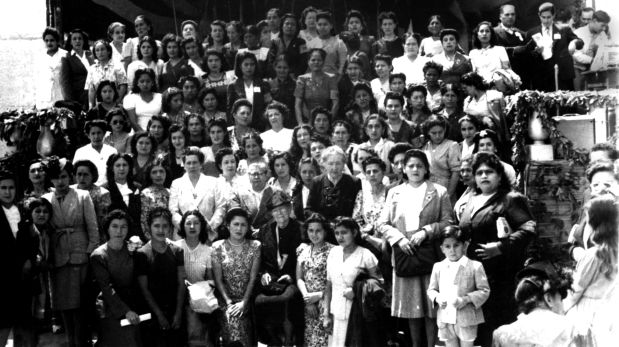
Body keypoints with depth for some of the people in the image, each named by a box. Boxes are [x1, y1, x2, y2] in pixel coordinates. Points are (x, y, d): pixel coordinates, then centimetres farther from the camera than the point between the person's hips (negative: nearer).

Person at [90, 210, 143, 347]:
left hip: (133, 314, 3)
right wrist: (126, 311, -21)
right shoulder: (98, 256, -5)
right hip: (112, 314, -3)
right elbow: (107, 289, -12)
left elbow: (136, 283, 7)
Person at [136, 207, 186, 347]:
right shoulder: (142, 254, -6)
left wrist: (178, 312, -7)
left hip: (175, 312, 2)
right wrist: (159, 315, -9)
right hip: (152, 313, -2)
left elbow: (181, 284, 1)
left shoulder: (177, 251, 2)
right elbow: (144, 289, -6)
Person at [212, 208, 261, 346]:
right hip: (226, 299, -1)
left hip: (248, 298, 1)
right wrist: (229, 302, -11)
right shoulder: (218, 247, 3)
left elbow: (253, 277, -1)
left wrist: (244, 302, -11)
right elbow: (218, 279, 0)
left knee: (236, 318, -20)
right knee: (232, 320, -23)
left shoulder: (255, 246, 4)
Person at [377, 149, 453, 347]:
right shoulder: (394, 193, 11)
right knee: (410, 306, 8)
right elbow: (382, 224, 8)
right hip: (404, 254, 3)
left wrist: (426, 231, -14)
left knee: (431, 307, -2)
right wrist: (399, 238, -8)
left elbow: (448, 222, 0)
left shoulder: (439, 192, 5)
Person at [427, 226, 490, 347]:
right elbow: (431, 289, 13)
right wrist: (437, 298, -8)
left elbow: (484, 290, -5)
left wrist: (466, 299, -17)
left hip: (466, 319, -3)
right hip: (445, 319, 3)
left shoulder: (475, 266, -6)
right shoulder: (438, 267, 5)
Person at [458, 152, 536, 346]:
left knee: (499, 325, -2)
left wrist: (501, 246, -21)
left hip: (500, 277, -6)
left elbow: (529, 228, -15)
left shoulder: (511, 199, -4)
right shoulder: (471, 201, 18)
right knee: (479, 327, 11)